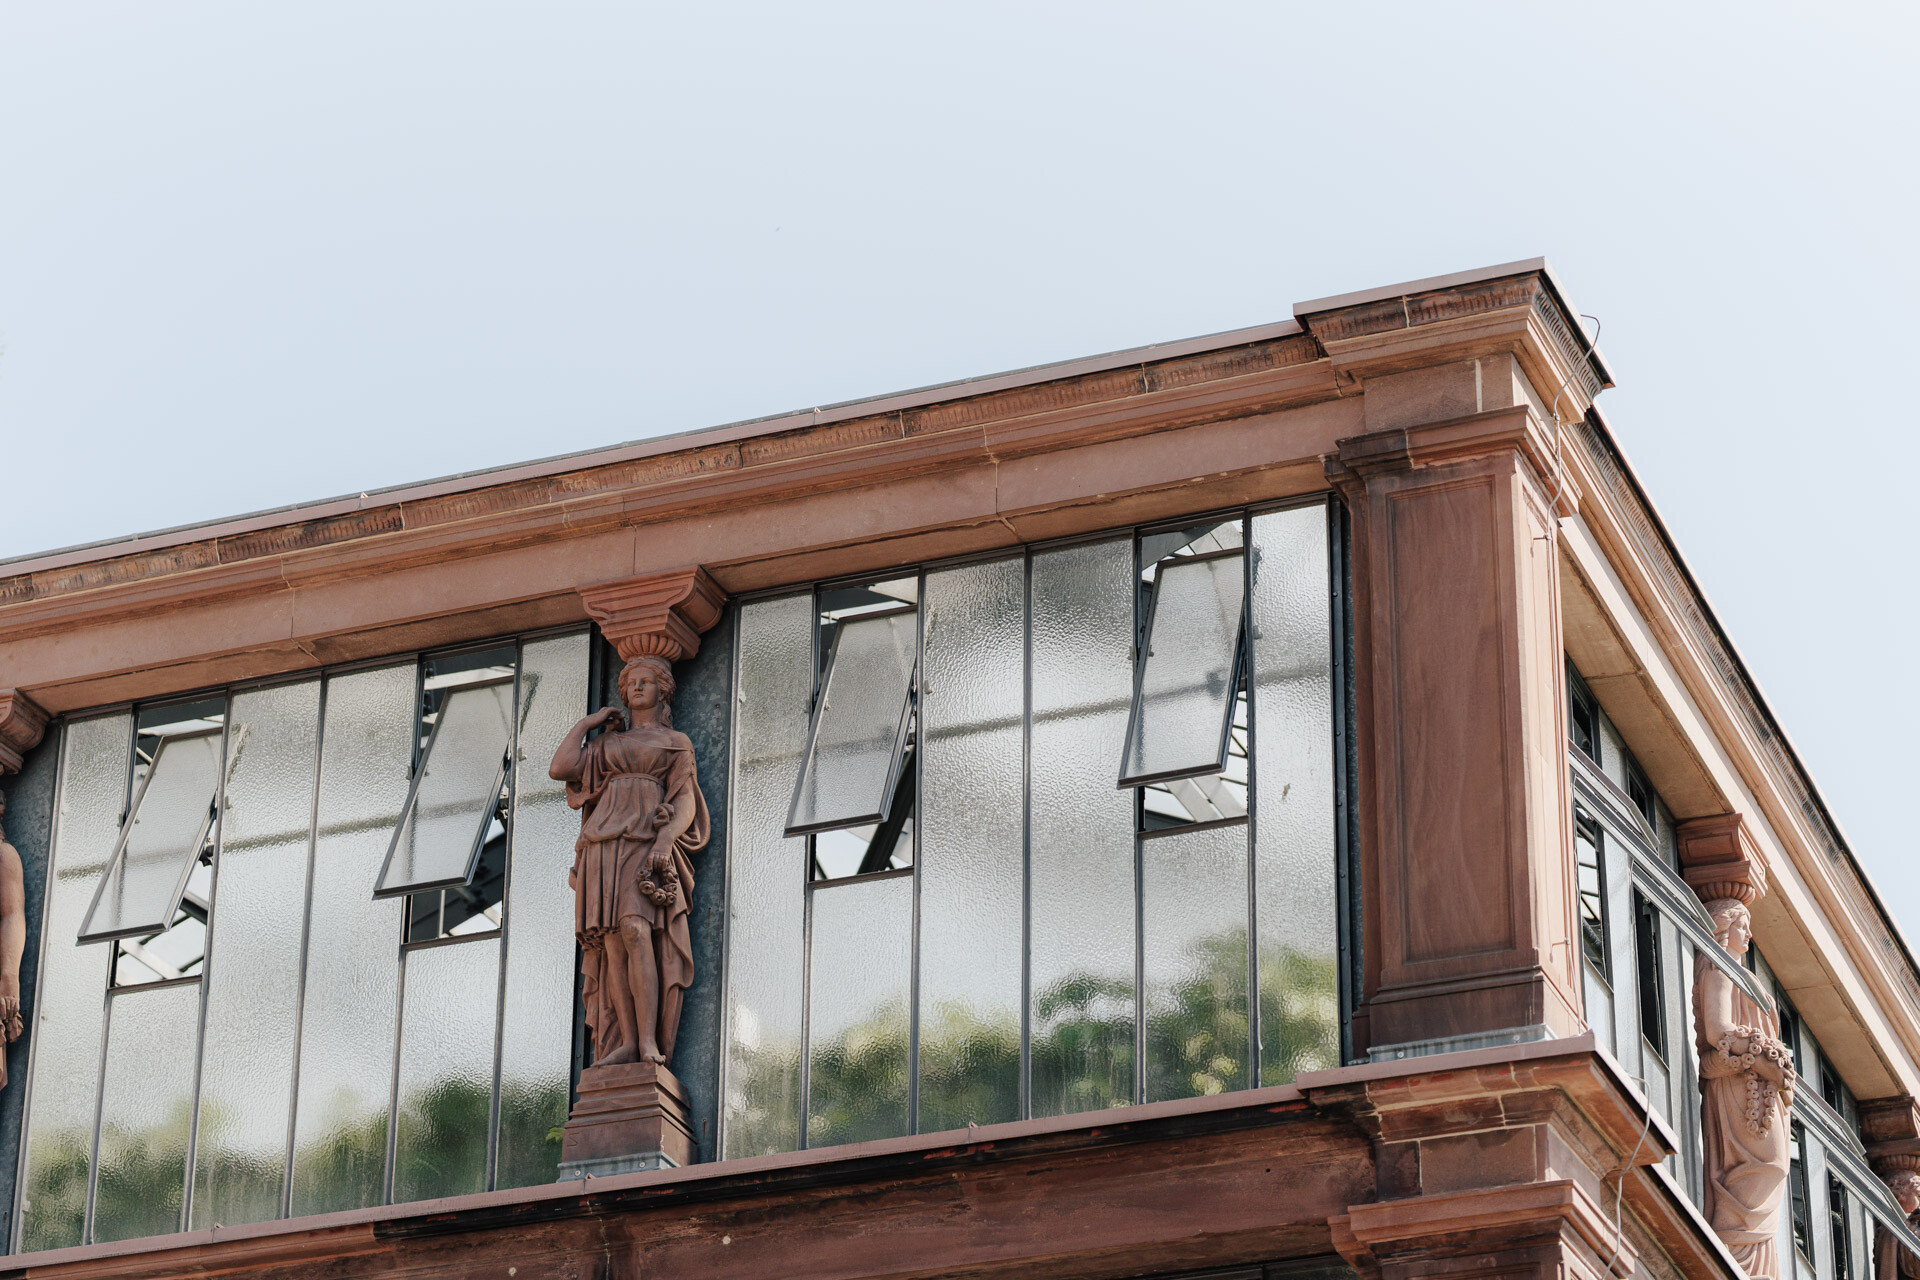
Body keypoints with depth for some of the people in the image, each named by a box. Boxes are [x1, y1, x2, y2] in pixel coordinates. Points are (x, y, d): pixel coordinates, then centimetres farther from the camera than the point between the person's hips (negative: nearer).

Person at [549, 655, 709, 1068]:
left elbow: (685, 801, 3)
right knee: (613, 942, -11)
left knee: (635, 930, -24)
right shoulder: (608, 743, 26)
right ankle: (627, 1043, -16)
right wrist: (588, 723, 19)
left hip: (646, 847, -4)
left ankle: (650, 1044, -31)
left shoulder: (676, 744, 16)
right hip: (603, 846, 4)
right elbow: (561, 768, 11)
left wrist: (665, 841, -16)